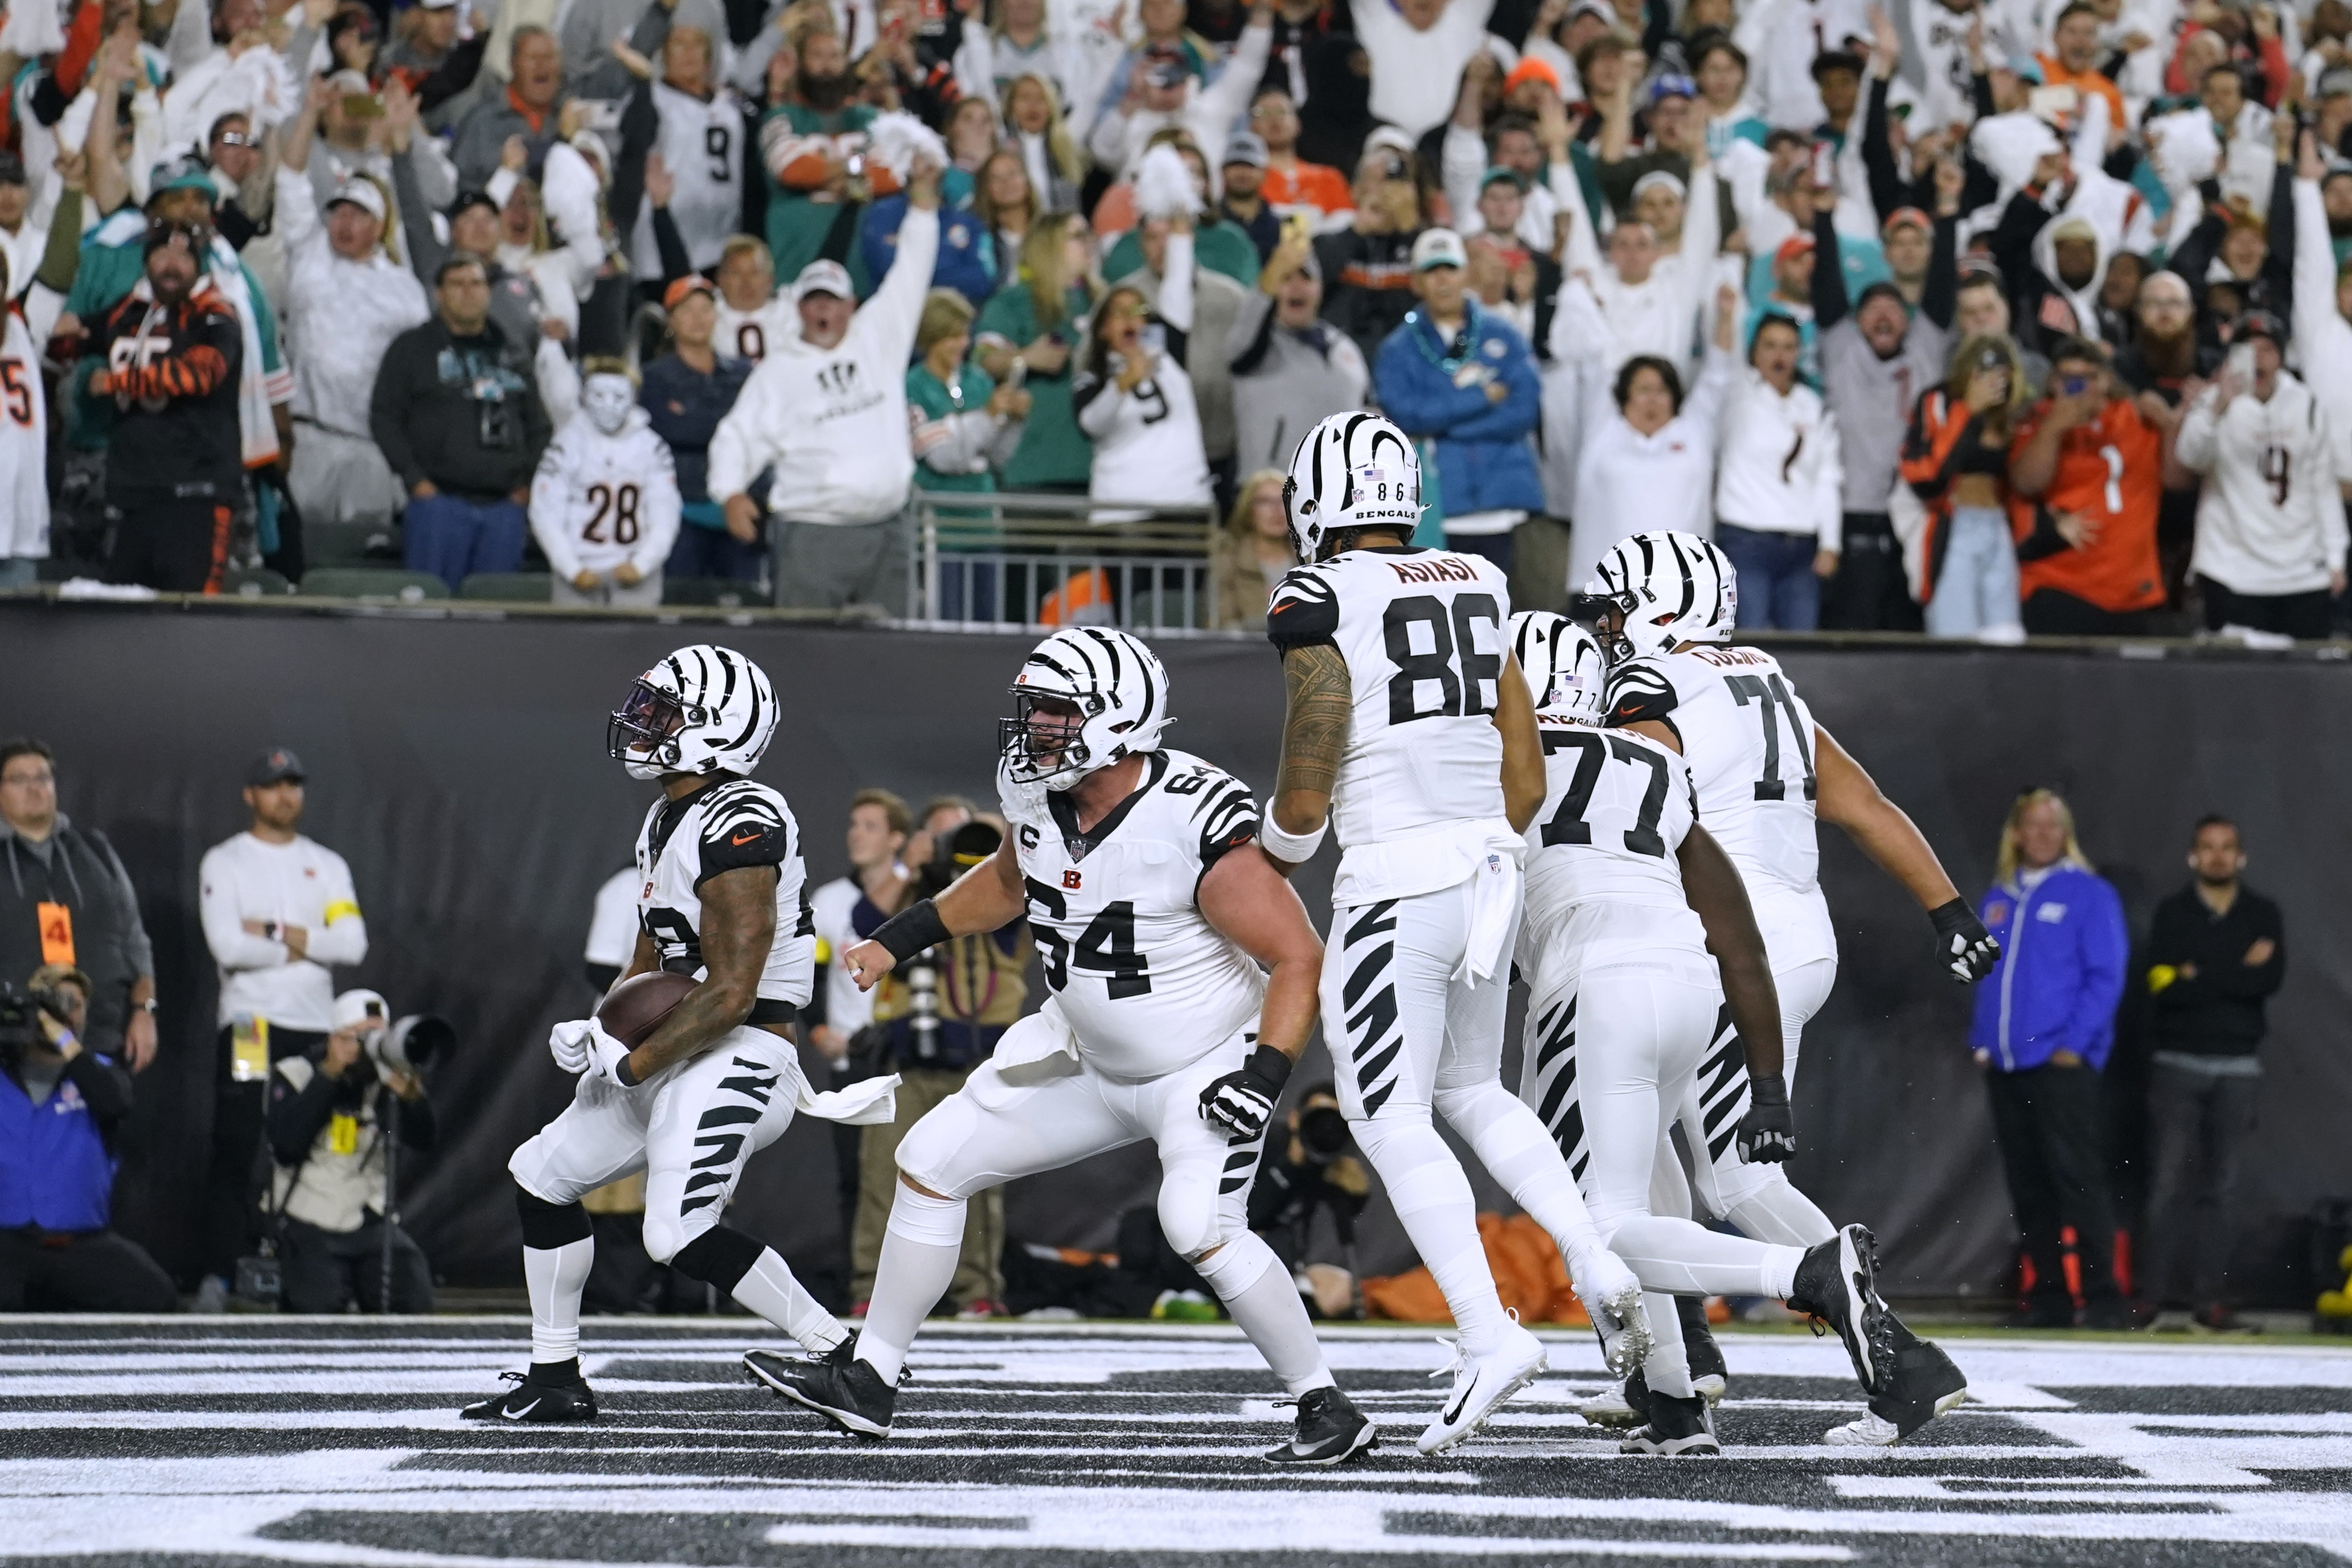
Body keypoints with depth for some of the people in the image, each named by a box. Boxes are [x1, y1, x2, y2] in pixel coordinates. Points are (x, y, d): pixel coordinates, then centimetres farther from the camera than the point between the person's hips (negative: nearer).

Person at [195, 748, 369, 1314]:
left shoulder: (327, 865, 13)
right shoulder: (225, 862, 3)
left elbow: (353, 944, -2)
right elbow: (228, 948, -12)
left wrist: (277, 933, -10)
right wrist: (307, 947, -6)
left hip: (316, 1027, 3)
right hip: (249, 1026, -3)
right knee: (234, 1152, -8)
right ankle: (218, 1277, -7)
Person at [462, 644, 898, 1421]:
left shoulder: (740, 826, -21)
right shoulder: (667, 818, 12)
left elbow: (730, 993, -23)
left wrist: (631, 1065, -17)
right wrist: (602, 1029, 3)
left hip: (737, 1057, -11)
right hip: (675, 1050, 11)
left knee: (680, 1235, -22)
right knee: (541, 1177, 15)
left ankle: (839, 1353, -11)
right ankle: (555, 1380, 24)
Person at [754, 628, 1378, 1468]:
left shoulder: (1194, 824, -30)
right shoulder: (1040, 799, -8)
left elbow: (1300, 959, -25)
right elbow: (1010, 880, 18)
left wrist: (1265, 1077, -32)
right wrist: (899, 940, 14)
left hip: (1206, 1069, -8)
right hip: (1090, 1056, 8)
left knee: (1202, 1229, -28)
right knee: (931, 1162, 6)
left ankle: (1328, 1411, -13)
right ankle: (869, 1382, 15)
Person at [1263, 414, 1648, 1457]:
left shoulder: (1320, 603, -9)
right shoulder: (1480, 590, 10)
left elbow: (1305, 796, -10)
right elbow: (1527, 776, 14)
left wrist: (1262, 881, 9)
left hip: (1393, 884, -7)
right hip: (1488, 865, 7)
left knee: (1391, 1120, -2)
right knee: (1472, 1095, 22)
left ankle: (1489, 1335, -15)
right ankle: (1596, 1264, 5)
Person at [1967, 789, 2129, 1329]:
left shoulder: (2088, 894, 0)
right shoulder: (1996, 900, 16)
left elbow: (2105, 977, -5)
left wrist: (2074, 1044, -13)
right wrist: (1980, 1042, 10)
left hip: (2062, 1062, -6)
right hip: (2005, 1064, 6)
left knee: (2078, 1179, -12)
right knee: (2027, 1189, 7)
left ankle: (2102, 1298, -12)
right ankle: (2046, 1297, 12)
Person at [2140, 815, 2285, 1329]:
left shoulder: (2263, 915, 9)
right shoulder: (2172, 915, 7)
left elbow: (2272, 979, -7)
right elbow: (2163, 984, -8)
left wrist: (2199, 976, -10)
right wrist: (2238, 975, -9)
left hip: (2237, 1068, 1)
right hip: (2177, 1063, -1)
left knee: (2220, 1186, -1)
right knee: (2168, 1183, -7)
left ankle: (2209, 1295, 0)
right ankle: (2158, 1294, -7)